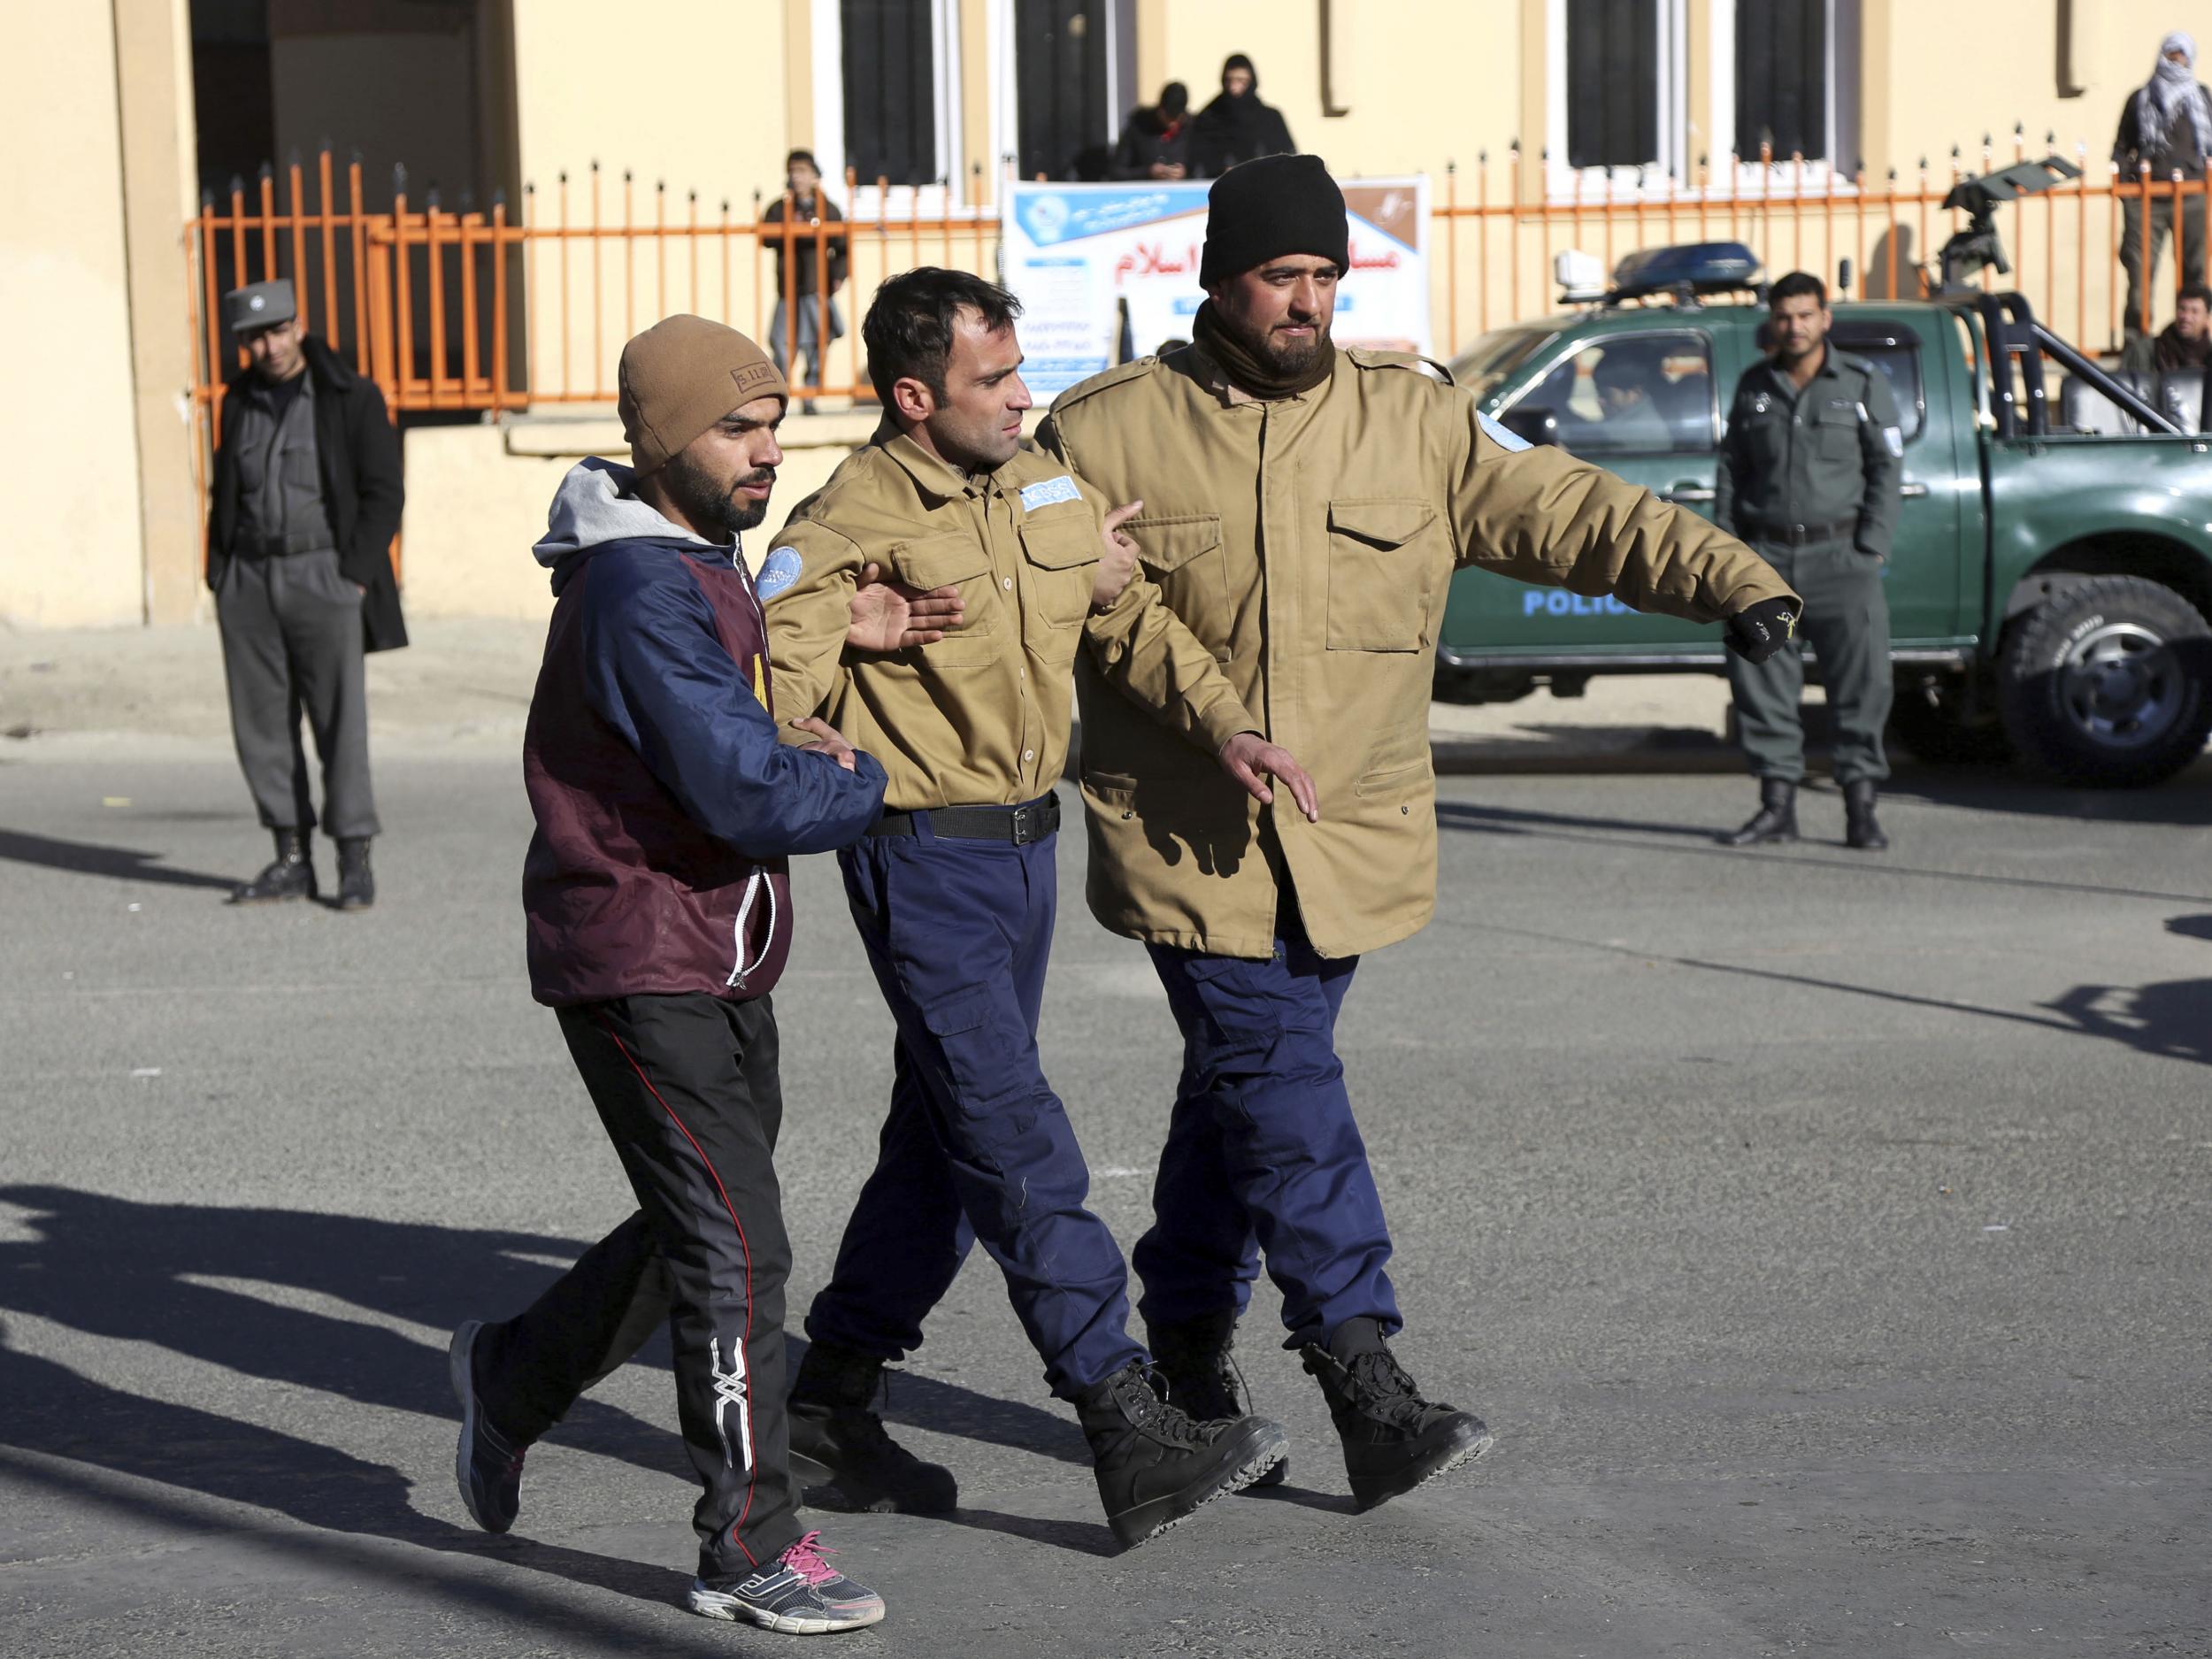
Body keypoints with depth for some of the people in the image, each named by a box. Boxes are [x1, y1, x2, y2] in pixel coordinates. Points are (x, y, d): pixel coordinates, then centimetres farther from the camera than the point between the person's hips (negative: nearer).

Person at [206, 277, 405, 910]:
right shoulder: (240, 402, 12)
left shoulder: (352, 397, -2)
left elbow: (384, 492, -5)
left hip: (322, 578, -5)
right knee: (263, 725, 3)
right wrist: (220, 584, 9)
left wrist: (354, 579, -12)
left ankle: (355, 863, -3)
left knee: (340, 721, -7)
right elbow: (225, 496, 17)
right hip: (249, 580, 5)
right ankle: (292, 860, 9)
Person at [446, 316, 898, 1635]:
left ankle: (514, 1374, 39)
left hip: (721, 964, 10)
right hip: (642, 969, -10)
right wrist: (867, 782, -7)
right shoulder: (641, 593, -21)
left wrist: (800, 748, -2)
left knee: (696, 1231, 19)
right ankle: (755, 1551, 0)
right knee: (739, 1252, -8)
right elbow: (750, 799, -25)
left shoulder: (706, 562, 12)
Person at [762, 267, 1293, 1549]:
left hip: (1027, 850, 8)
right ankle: (1129, 1429, -12)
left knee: (948, 1139, 14)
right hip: (924, 862, -8)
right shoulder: (853, 526, -14)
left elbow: (1137, 617, 17)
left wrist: (1224, 722, 4)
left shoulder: (1052, 492, 9)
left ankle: (832, 1394, 27)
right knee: (1019, 1145, -11)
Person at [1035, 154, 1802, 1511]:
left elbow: (1567, 512, -2)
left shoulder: (1413, 422, 4)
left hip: (1349, 839, 3)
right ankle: (1369, 1393, -12)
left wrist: (1730, 581, -12)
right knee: (1287, 1102, -11)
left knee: (1249, 1093, 13)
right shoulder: (1108, 433, -2)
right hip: (1190, 844, -3)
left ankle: (1191, 1343, 31)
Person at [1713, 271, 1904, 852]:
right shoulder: (1754, 385, 11)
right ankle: (1777, 804, 8)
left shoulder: (1863, 383, 2)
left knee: (1860, 681, -5)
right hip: (1767, 555, 3)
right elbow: (1731, 470, 15)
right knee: (1758, 677, 0)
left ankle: (1861, 808, 1)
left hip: (1839, 555, -3)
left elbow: (1886, 469, 1)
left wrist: (1870, 549, -7)